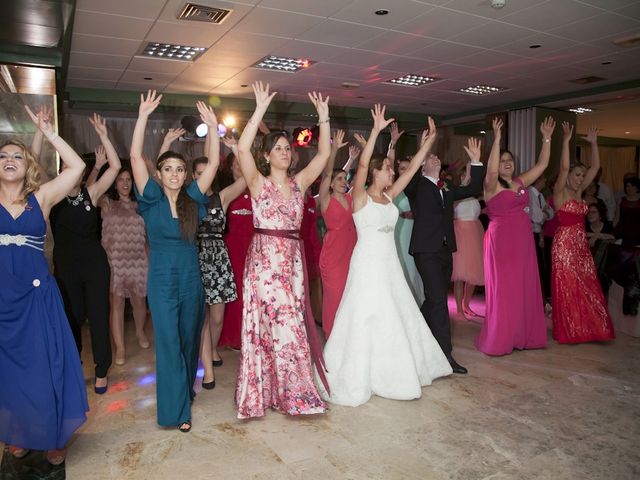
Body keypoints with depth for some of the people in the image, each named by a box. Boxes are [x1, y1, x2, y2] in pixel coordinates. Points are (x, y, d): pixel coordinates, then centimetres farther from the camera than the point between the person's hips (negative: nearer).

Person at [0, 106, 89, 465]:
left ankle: (52, 437, 23)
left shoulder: (41, 198, 1)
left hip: (37, 295, -1)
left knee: (44, 367, 5)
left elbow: (77, 167, -5)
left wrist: (49, 133, -7)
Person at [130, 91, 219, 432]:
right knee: (169, 344, -1)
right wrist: (143, 116, -17)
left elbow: (213, 163, -3)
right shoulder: (152, 198, -4)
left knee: (189, 340, 15)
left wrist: (212, 127, -10)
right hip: (162, 280, -3)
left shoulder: (192, 198, 2)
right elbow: (135, 157, -14)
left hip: (191, 278, 3)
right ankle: (176, 410, 10)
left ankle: (186, 390, 36)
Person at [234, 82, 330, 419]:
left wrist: (323, 116, -2)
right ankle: (295, 395, 14)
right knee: (282, 327, -1)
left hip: (293, 260, 5)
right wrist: (260, 111, -19)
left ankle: (280, 390, 24)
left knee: (291, 325, 9)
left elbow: (324, 154, 4)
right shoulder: (258, 183, -2)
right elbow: (242, 149, -17)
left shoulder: (299, 183, 10)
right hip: (264, 259, -4)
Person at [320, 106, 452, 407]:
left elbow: (413, 168, 12)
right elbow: (363, 164, -23)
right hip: (368, 263, -7)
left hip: (390, 263, 7)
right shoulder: (360, 196, -8)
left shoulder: (389, 196, 10)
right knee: (365, 320, -3)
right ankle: (355, 379, 10)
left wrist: (430, 141, 10)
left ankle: (395, 373, 32)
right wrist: (376, 130, -29)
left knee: (397, 319, 15)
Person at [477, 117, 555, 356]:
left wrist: (547, 138, 7)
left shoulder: (520, 182, 12)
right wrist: (496, 140, -31)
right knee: (503, 290, -2)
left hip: (523, 240, 7)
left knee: (524, 288, 9)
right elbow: (491, 171, -28)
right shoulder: (492, 185, -7)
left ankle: (521, 336, 20)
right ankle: (499, 340, 9)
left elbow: (542, 165, 13)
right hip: (501, 240, -7)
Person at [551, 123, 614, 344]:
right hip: (565, 245, -7)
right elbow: (563, 167, -22)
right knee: (568, 289, -1)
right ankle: (569, 332, 9)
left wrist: (593, 143, 6)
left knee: (587, 288, 8)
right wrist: (565, 141, -25)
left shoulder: (578, 191, 12)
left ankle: (584, 329, 18)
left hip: (581, 245, 7)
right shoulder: (560, 192, -7)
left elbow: (595, 167, 10)